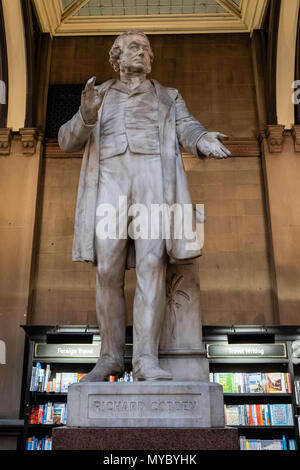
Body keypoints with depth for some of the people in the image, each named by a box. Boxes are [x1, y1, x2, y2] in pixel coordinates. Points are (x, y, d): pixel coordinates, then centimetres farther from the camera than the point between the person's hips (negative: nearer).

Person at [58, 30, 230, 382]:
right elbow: (67, 141, 14)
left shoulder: (168, 97, 26)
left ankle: (146, 359, -17)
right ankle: (111, 357, 2)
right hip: (109, 178, 1)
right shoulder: (98, 95, 25)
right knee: (107, 271, -7)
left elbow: (188, 129, 8)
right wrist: (87, 115, -8)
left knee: (151, 266, -15)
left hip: (153, 176, 0)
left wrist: (205, 141, -18)